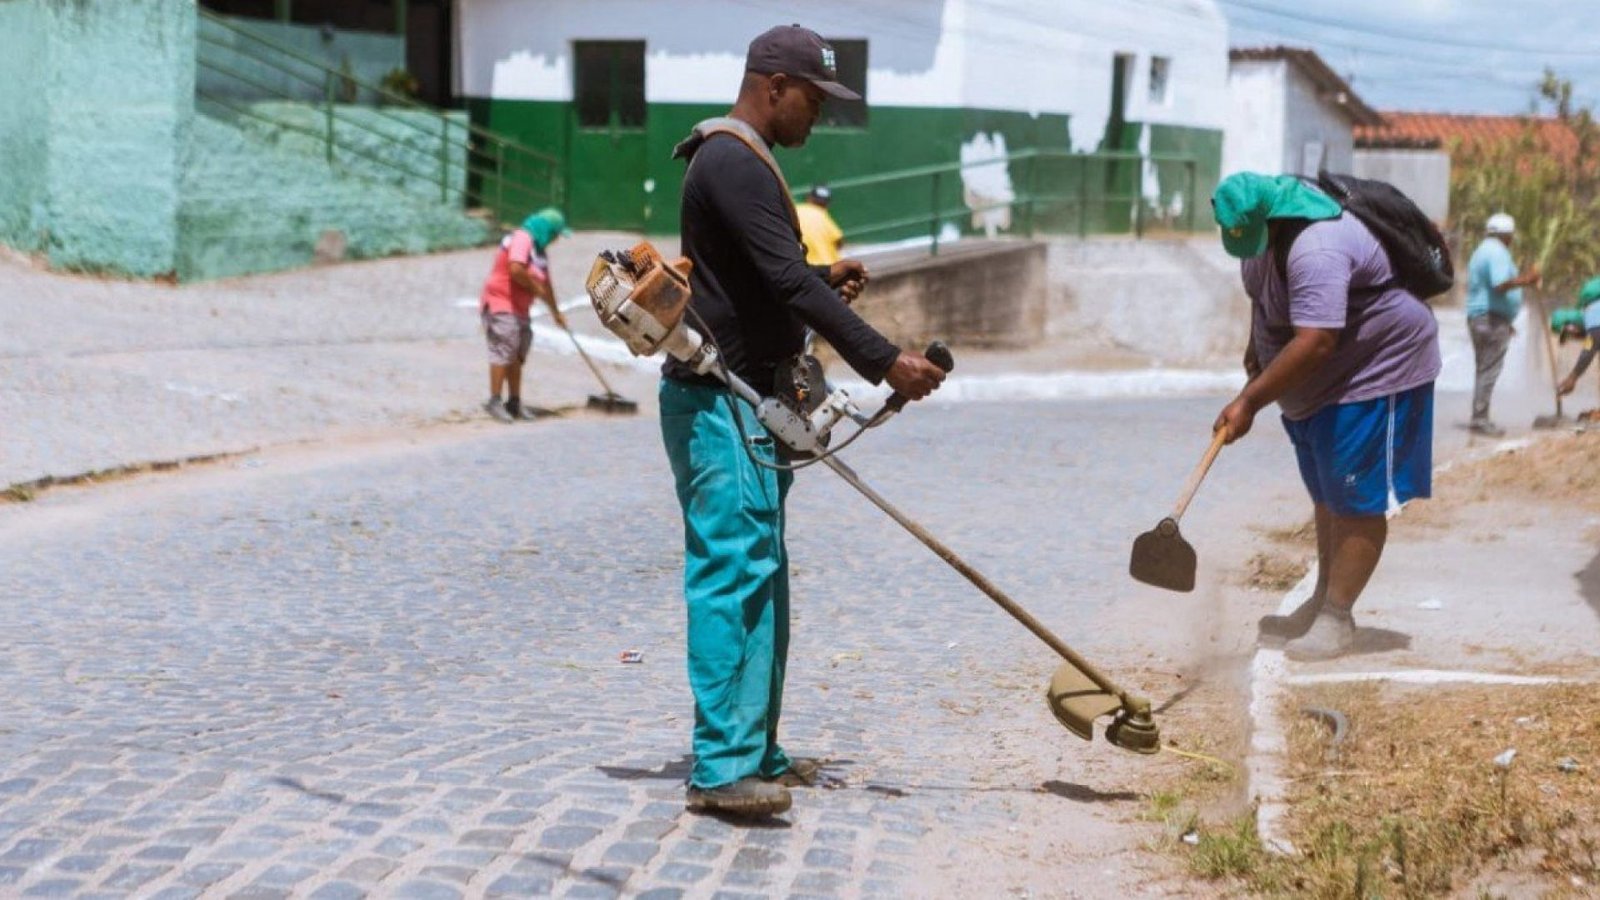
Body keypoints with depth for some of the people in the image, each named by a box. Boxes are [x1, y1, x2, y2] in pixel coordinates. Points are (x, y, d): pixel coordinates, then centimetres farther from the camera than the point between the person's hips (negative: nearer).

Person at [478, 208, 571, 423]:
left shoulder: (539, 250, 16)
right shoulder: (523, 238, -14)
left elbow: (545, 284, 27)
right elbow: (516, 269, -28)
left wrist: (556, 312, 33)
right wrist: (535, 287, -14)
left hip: (519, 309, 10)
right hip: (499, 302, -10)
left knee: (517, 355, 10)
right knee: (504, 350, -15)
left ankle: (514, 402, 17)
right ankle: (494, 402, -16)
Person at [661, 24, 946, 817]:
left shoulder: (740, 161, 19)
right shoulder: (734, 163, -16)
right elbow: (787, 283, -24)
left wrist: (823, 278, 11)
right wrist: (884, 360, -26)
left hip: (745, 402, 11)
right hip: (718, 402, -11)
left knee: (760, 575, 12)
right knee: (733, 571, -13)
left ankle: (755, 752, 17)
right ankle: (720, 767, -13)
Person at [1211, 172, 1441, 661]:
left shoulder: (1317, 251, -35)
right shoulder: (1267, 230, -3)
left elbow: (1313, 345, -40)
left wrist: (1250, 401, -37)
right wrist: (1256, 349, 19)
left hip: (1375, 373, -11)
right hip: (1320, 386, 11)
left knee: (1355, 501, -8)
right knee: (1326, 497, 17)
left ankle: (1337, 618, -4)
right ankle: (1322, 602, 26)